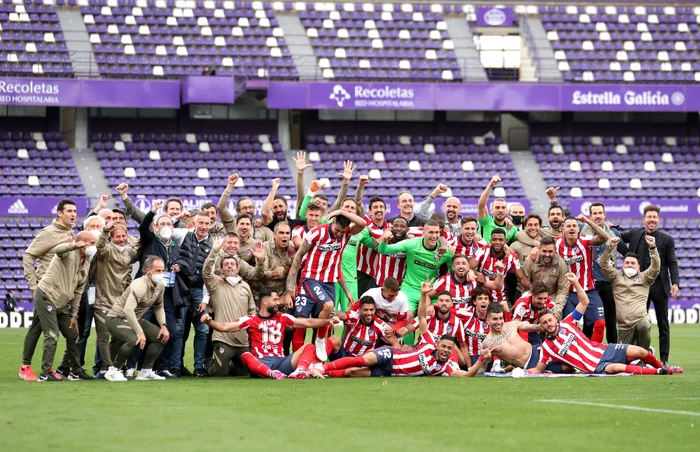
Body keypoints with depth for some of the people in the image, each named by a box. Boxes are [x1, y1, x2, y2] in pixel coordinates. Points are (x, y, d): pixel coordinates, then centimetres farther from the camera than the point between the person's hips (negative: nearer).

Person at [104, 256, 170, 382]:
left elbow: (159, 307, 14)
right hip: (116, 318, -9)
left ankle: (146, 371, 7)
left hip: (135, 318, 9)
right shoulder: (140, 286, -29)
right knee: (133, 340, -34)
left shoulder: (160, 286, -2)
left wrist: (163, 325, -2)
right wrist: (139, 332, -42)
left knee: (162, 336, 0)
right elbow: (128, 310, -41)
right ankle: (113, 371, -16)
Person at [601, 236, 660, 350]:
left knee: (644, 326, -38)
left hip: (641, 319, -2)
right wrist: (610, 247, -15)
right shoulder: (616, 276, 13)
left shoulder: (644, 277, 11)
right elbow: (604, 265, 0)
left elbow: (656, 267, -4)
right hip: (624, 326, 2)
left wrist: (653, 248, -17)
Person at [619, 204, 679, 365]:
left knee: (663, 325, 3)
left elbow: (672, 263, -2)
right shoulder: (635, 234, 6)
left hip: (659, 286, -2)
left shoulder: (667, 240, -1)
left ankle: (664, 359, 7)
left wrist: (675, 283, -14)